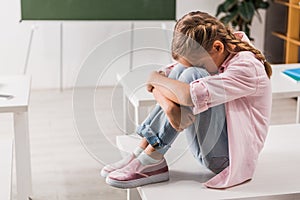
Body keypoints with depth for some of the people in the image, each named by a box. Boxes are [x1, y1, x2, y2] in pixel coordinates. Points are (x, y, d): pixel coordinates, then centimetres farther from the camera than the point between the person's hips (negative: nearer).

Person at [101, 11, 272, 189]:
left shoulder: (247, 67, -23)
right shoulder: (209, 57, -1)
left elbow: (190, 95, -37)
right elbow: (153, 84, -6)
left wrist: (156, 77, -19)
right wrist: (167, 103, -28)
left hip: (231, 154, -8)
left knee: (192, 75, -25)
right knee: (180, 70, -9)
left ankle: (151, 159, -20)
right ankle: (141, 152, -11)